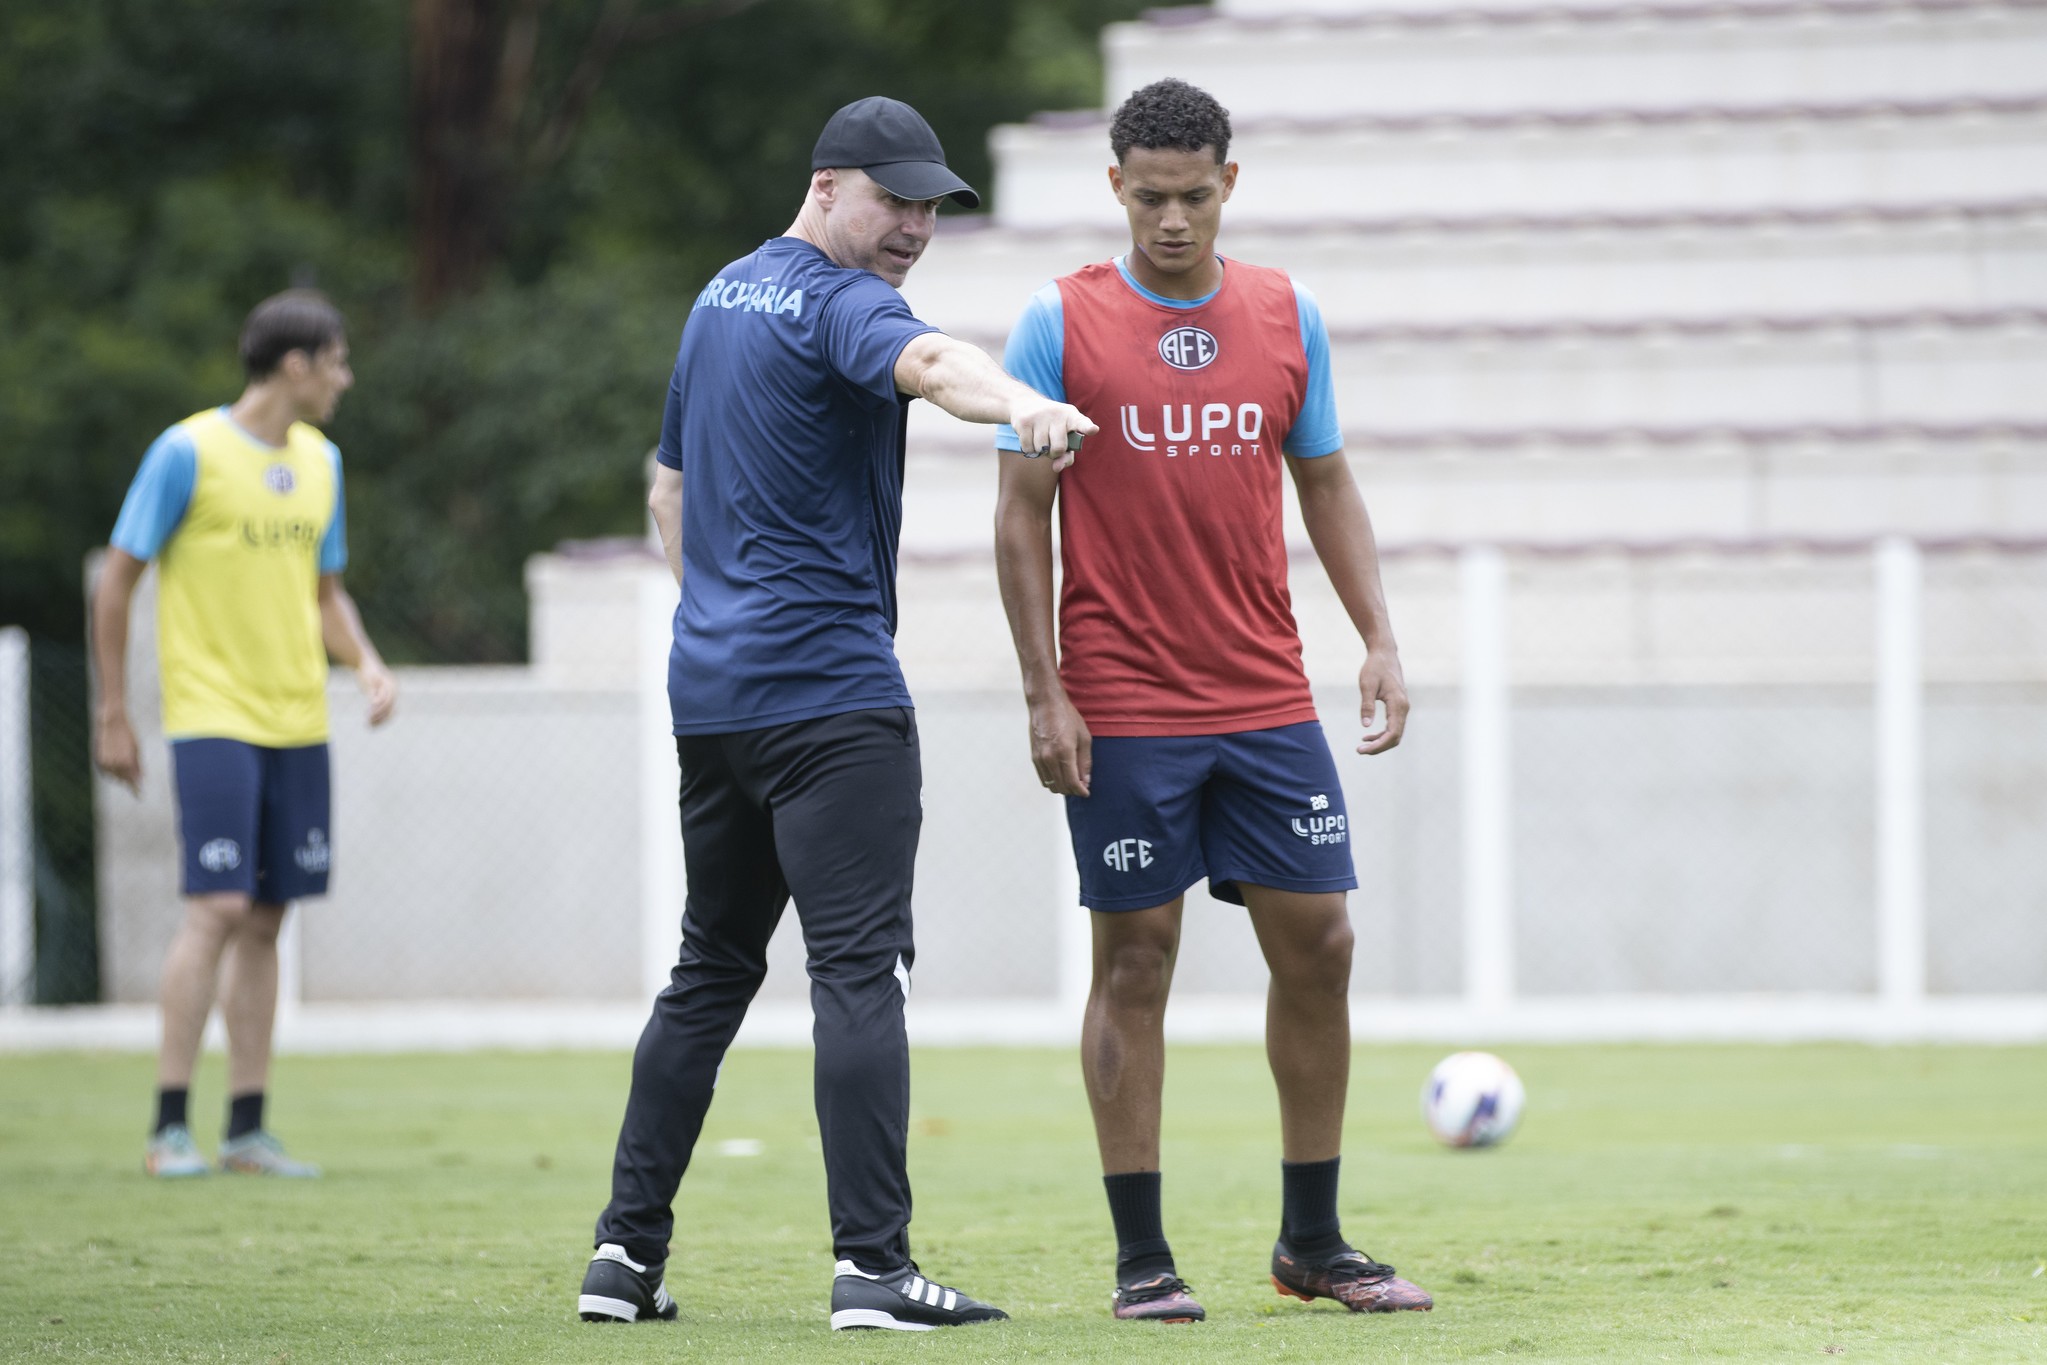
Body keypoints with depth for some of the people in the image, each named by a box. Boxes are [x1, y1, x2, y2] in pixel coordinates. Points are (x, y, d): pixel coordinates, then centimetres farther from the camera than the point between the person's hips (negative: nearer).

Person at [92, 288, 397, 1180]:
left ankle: (248, 1130, 10)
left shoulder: (317, 461, 12)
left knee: (266, 921, 6)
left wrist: (366, 664, 1)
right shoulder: (189, 453, -8)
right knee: (218, 910, -14)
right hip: (213, 717, -6)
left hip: (297, 722, 6)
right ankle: (170, 1127, -9)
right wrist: (113, 716, -5)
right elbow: (116, 582, -4)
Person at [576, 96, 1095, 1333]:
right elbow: (927, 359, -35)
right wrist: (1019, 403, -54)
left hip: (710, 690, 9)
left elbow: (672, 488, 27)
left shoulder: (725, 297, 18)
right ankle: (873, 1266, -17)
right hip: (832, 690, -9)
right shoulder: (836, 303, -11)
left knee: (713, 970, 15)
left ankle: (628, 1251, 14)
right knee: (861, 969, -11)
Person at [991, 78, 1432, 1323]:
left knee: (1318, 944, 3)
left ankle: (1313, 1241, 15)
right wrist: (1044, 693, -7)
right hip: (1122, 711, -3)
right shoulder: (1060, 324, -2)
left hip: (1268, 698, 4)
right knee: (1135, 962, -1)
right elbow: (1023, 512, -1)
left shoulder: (1288, 317, 7)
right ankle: (1142, 1258, 5)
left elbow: (1327, 487, 15)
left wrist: (1381, 640, 4)